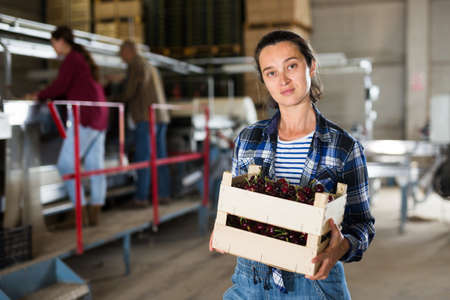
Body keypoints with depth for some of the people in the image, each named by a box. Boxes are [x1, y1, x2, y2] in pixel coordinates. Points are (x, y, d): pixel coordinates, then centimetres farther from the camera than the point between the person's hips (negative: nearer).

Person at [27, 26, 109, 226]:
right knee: (95, 166, 6)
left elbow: (60, 85, -16)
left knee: (66, 164, -7)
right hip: (98, 115, 10)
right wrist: (49, 97, 16)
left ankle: (81, 212, -9)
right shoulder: (83, 58, 22)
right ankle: (94, 215, 8)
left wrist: (39, 96, 0)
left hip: (85, 116, -10)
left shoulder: (71, 59, -7)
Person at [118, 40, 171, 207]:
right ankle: (164, 194, 12)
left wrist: (120, 100, 10)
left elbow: (129, 92, -11)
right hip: (161, 117, 8)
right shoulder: (150, 67, 23)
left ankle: (141, 197, -7)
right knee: (160, 157, 9)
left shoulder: (134, 66, -4)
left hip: (147, 118, -8)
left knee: (143, 158, -7)